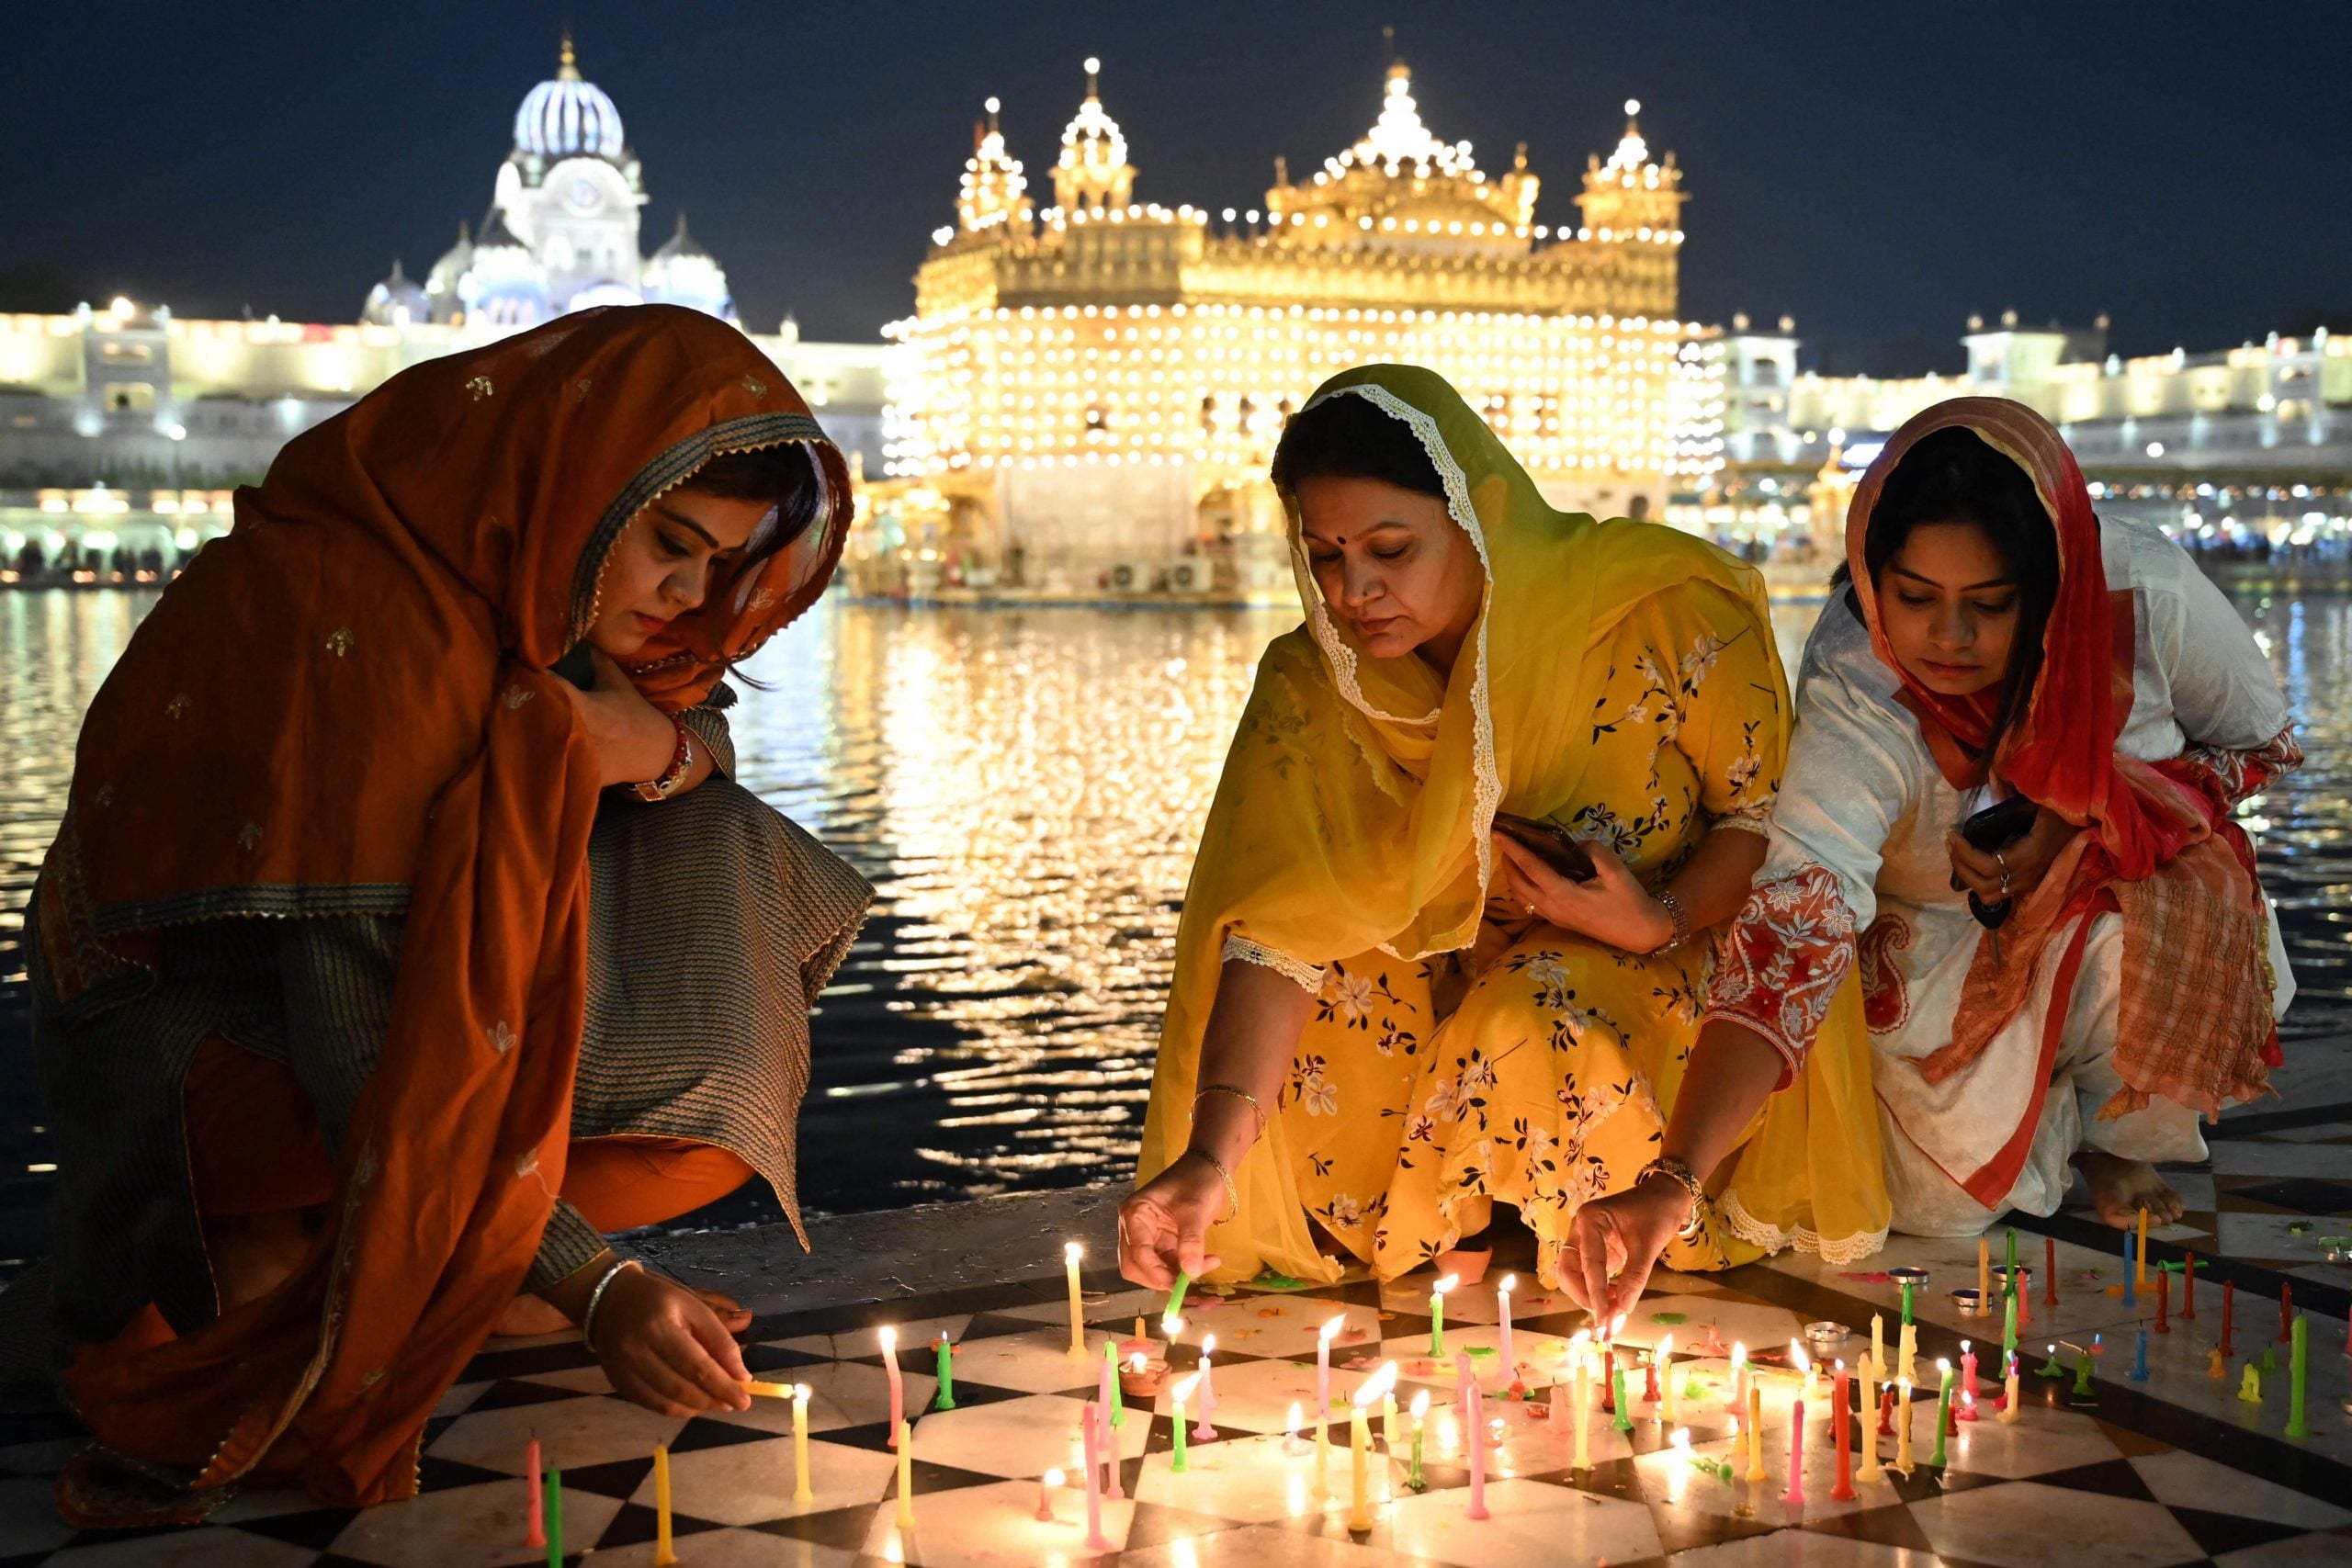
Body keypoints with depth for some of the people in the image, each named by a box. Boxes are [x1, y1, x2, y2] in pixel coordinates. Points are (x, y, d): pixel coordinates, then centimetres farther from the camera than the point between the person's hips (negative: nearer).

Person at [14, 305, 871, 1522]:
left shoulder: (513, 577, -9)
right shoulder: (340, 622, -33)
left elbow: (702, 731, 4)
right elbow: (369, 1046, -37)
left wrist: (662, 745, -22)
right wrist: (595, 1288, -41)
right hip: (193, 1030, -8)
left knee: (703, 863, -8)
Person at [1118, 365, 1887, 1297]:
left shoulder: (1667, 609, -23)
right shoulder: (1313, 689, -15)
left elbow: (1769, 810, -7)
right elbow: (1280, 929, -24)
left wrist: (1660, 922, -26)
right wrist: (1214, 1154, -37)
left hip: (1680, 951, -3)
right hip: (1470, 969, 4)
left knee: (1530, 1031, -33)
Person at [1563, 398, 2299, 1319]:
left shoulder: (2146, 593, -25)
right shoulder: (1853, 707, -32)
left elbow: (2261, 740, -5)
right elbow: (1792, 936, -42)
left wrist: (2080, 820, -24)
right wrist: (1672, 1179, -55)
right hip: (1938, 949, -1)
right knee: (1935, 1203, -14)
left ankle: (2120, 1134, 2)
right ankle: (2047, 1126, 21)